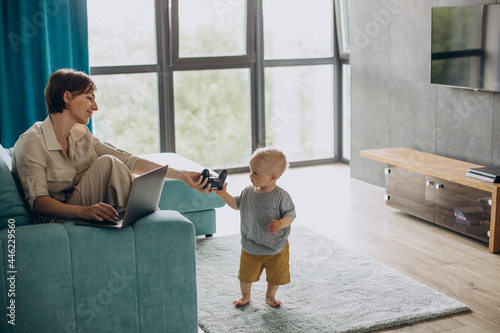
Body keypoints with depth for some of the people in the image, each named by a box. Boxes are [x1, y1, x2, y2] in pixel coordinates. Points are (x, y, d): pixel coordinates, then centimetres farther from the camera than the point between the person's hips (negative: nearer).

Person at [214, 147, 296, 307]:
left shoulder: (281, 196, -20)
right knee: (246, 275, 16)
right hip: (250, 247, 3)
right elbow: (237, 204, 11)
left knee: (276, 276, 15)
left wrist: (280, 224, -33)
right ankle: (245, 295, 42)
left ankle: (270, 296, 42)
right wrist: (224, 195, -3)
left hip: (276, 248, -3)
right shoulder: (248, 192, -6)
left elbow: (290, 215, -15)